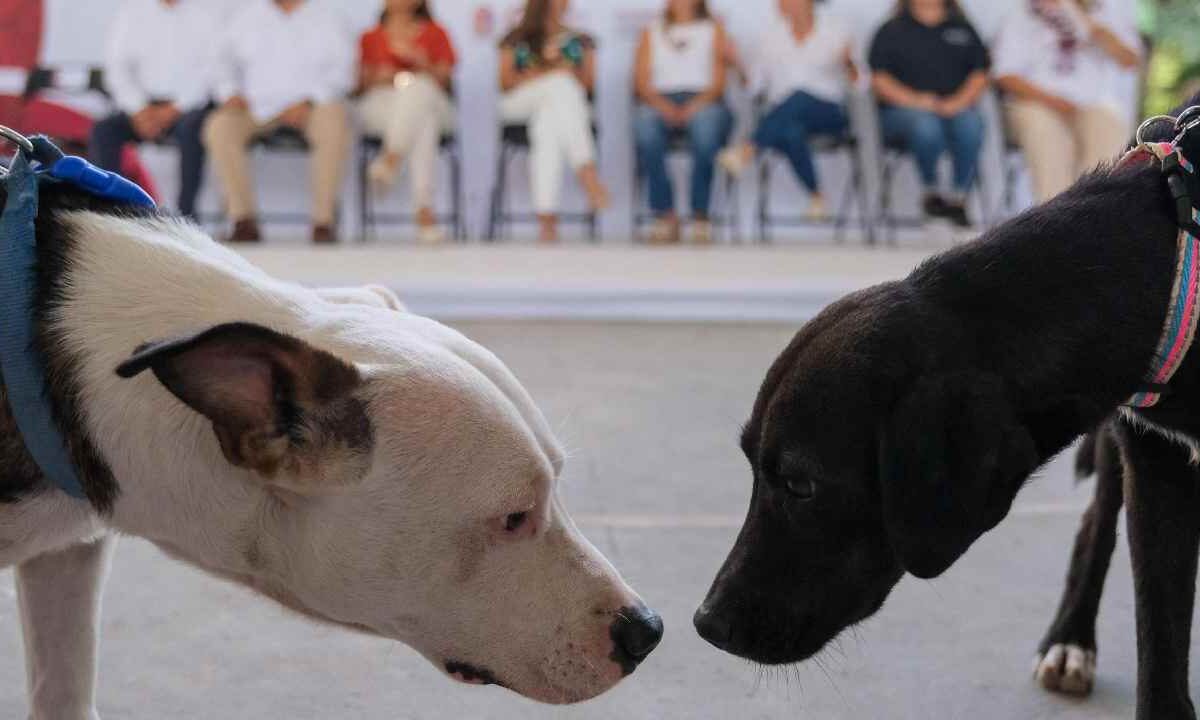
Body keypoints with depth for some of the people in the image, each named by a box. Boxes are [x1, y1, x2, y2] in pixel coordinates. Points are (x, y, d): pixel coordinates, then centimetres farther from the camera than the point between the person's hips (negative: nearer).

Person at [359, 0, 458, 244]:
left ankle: (391, 159, -57)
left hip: (429, 102, 1)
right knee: (424, 124, -39)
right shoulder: (371, 38, 24)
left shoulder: (435, 34, 21)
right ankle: (424, 209, -56)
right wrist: (378, 77, -5)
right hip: (381, 105, 0)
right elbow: (362, 83, 17)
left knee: (419, 86, -40)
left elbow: (444, 80, 9)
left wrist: (421, 62, -11)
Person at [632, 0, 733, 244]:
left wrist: (696, 104, -15)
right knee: (644, 123, -35)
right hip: (660, 102, 1)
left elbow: (718, 80, 6)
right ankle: (665, 215, -33)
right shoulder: (651, 32, 24)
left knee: (705, 122, -38)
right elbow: (641, 80, 10)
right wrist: (663, 105, -12)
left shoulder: (713, 30, 20)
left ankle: (700, 215, -31)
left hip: (703, 102, -1)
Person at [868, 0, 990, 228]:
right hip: (902, 110, -2)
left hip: (956, 108, 2)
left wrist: (959, 101, -8)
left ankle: (958, 198, -25)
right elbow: (879, 79, 3)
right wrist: (914, 100, -12)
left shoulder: (963, 29, 20)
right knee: (926, 127, -37)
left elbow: (980, 74, 12)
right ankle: (931, 192, -15)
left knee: (971, 125, -34)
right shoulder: (891, 31, 14)